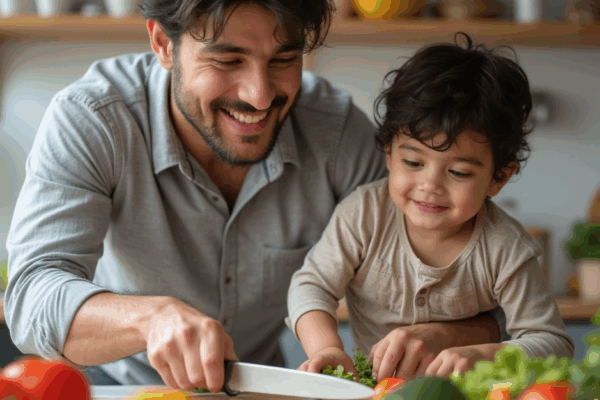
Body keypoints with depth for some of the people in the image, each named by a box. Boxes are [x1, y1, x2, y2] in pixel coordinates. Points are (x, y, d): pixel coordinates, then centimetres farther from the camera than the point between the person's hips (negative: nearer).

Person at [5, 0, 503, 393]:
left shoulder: (339, 131, -17)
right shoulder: (88, 121, -22)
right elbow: (32, 296, -32)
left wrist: (433, 335, -37)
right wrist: (154, 316, -53)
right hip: (119, 385, -1)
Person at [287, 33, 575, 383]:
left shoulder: (505, 249, -16)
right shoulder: (365, 213, -12)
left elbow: (554, 344, -15)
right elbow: (312, 285, -9)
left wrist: (479, 356, -33)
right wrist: (326, 347, -30)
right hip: (370, 383, 1)